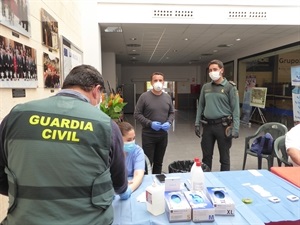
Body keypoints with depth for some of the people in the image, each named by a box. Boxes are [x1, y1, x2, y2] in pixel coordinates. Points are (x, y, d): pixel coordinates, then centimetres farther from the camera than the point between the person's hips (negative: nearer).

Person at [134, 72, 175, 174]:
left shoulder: (167, 97, 5)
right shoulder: (144, 96, -8)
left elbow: (171, 113, 13)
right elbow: (137, 114, -8)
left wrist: (169, 122, -7)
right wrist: (150, 123, -18)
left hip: (163, 135, 4)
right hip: (148, 135, -4)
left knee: (159, 162, 17)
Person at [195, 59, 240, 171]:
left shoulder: (230, 87, -4)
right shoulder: (205, 87, 9)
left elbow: (235, 109, -7)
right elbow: (200, 106, 13)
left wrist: (235, 128, -14)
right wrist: (197, 123, 7)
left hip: (223, 125, -4)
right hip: (207, 125, 4)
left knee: (224, 157, 8)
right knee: (206, 155, 13)